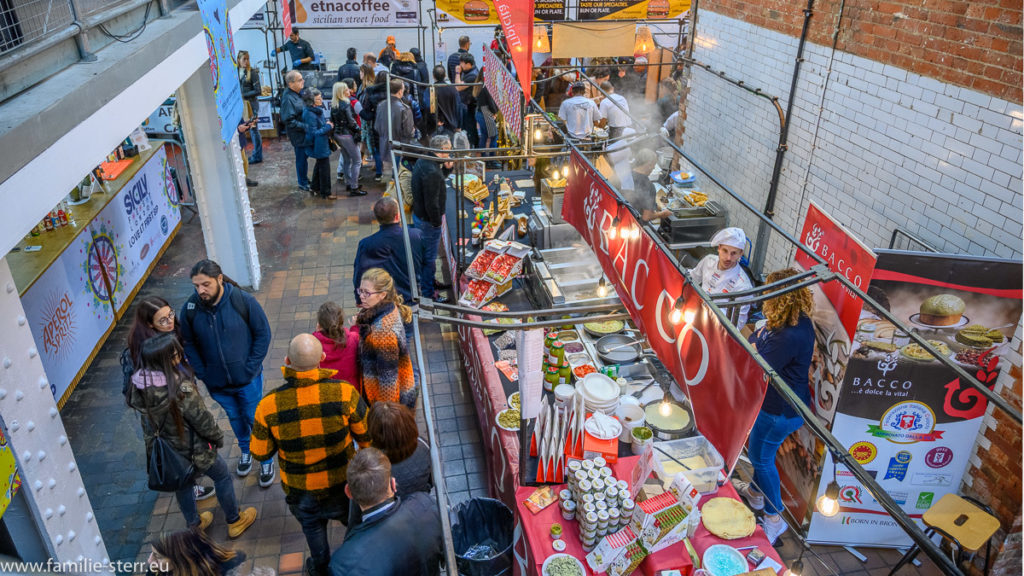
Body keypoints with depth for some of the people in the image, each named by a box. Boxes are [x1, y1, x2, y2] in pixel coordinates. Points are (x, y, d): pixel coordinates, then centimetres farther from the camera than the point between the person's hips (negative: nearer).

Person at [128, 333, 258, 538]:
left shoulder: (139, 385, -16)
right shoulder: (182, 390, -36)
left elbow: (146, 422, 0)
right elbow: (203, 421, -23)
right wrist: (218, 437, -4)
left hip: (161, 451, 6)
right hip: (192, 450, -6)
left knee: (183, 485, 29)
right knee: (222, 476, 20)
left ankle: (194, 525, 52)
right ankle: (234, 521, 39)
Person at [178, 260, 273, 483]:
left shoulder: (243, 301, -20)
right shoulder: (190, 309, -14)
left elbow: (263, 334, -10)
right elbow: (188, 345, 1)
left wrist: (251, 368, -13)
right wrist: (203, 374, -6)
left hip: (248, 379, -2)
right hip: (217, 382, 2)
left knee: (255, 419, 13)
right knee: (235, 418, 23)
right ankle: (246, 451, 49)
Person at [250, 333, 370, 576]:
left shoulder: (269, 405, -27)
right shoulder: (345, 393, -29)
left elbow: (261, 454, -11)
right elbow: (367, 437, -14)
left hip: (299, 488, 1)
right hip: (342, 481, -1)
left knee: (312, 526, 31)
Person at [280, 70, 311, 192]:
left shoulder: (299, 93, 3)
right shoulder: (288, 99, -24)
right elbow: (288, 120, -26)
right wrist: (304, 127, -24)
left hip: (305, 132, 9)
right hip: (298, 135, -9)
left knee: (304, 156, 22)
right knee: (302, 158, 5)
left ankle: (305, 179, 39)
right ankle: (303, 184, 21)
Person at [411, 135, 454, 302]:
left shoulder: (424, 162, 2)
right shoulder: (432, 173, -30)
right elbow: (432, 203, -29)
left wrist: (447, 168, -1)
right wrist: (437, 223, -16)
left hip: (419, 215, 10)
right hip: (428, 221, -10)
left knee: (427, 254, 25)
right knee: (429, 256, 4)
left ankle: (429, 281, 42)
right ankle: (428, 291, 17)